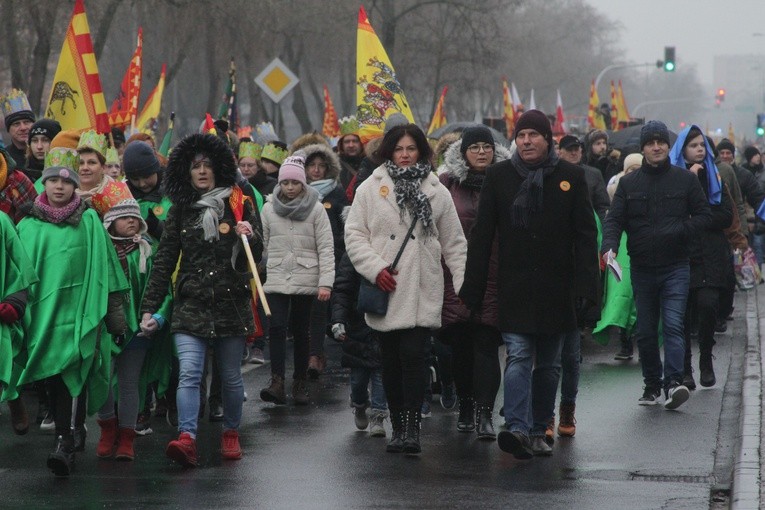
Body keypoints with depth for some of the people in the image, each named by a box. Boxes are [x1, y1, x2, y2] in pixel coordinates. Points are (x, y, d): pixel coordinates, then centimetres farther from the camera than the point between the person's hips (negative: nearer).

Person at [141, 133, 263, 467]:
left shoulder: (239, 205, 5)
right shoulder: (180, 211, 8)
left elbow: (258, 254, 5)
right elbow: (163, 262, 9)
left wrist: (250, 236, -19)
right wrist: (149, 308, 4)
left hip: (231, 304, 0)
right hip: (191, 305, 0)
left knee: (230, 376, 9)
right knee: (189, 372, -16)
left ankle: (231, 433, 27)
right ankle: (187, 438, -26)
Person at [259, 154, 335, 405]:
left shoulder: (316, 208, -1)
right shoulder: (269, 208, 7)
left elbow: (325, 248, -4)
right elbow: (262, 245, 10)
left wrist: (326, 281, -11)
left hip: (305, 279, -1)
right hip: (276, 279, 1)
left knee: (301, 332, 5)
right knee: (277, 327, -12)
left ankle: (300, 382, 15)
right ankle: (277, 382, -18)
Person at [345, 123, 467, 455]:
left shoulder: (437, 192, 11)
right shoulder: (371, 188, 8)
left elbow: (454, 244, 12)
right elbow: (354, 235, 4)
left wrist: (463, 286, 5)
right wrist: (376, 268, -9)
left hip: (422, 291, -1)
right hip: (384, 290, 1)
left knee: (413, 356, -14)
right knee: (391, 361, 6)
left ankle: (412, 428, -15)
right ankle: (398, 427, 16)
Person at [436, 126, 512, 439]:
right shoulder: (447, 182, 5)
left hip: (493, 278, -1)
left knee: (486, 345, -7)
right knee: (460, 345, 7)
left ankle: (484, 413, -9)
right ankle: (466, 407, 21)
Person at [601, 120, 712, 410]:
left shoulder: (685, 180, 4)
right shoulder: (628, 183, 7)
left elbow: (704, 215, 4)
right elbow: (615, 220, 1)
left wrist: (680, 230, -14)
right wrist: (609, 246, -19)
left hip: (675, 267, -2)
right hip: (641, 267, 3)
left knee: (673, 325, -15)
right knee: (645, 331, 8)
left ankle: (674, 382, -22)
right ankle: (652, 384, 19)